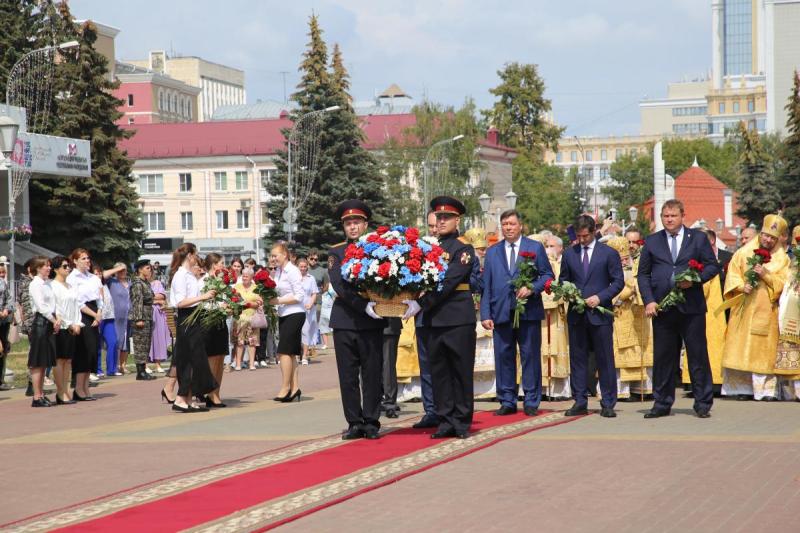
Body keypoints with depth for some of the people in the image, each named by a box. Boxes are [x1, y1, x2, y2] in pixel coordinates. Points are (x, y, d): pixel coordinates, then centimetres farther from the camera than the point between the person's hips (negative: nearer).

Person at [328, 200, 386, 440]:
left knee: (372, 374, 2)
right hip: (344, 321, 1)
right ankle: (354, 423, 11)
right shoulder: (336, 252, 6)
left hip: (372, 323, -1)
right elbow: (339, 285, -7)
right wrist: (364, 305, -20)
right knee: (348, 376, 4)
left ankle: (371, 422, 9)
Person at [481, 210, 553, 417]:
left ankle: (531, 402, 6)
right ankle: (507, 402, 10)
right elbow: (486, 285, 10)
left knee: (530, 356, 0)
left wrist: (532, 288, -14)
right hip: (501, 312, 2)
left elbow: (547, 275, 5)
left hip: (529, 312, -2)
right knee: (504, 357, 3)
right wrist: (485, 314, 0)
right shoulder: (492, 252, 14)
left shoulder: (535, 248, 8)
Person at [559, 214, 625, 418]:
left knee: (605, 360, -1)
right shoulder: (569, 254, 11)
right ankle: (580, 402, 10)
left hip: (600, 314, -3)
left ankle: (608, 404, 4)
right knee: (577, 359, 4)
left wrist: (600, 297, -12)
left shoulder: (609, 253, 2)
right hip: (576, 315, 3)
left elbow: (618, 281, 0)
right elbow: (563, 280, 17)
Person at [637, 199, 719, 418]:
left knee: (698, 356, 1)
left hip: (691, 307, -1)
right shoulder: (652, 242, 11)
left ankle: (703, 404, 8)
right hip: (662, 308, 2)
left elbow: (712, 266, 5)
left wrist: (695, 279, -13)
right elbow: (643, 274, 9)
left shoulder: (698, 238, 7)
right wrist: (648, 301, -4)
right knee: (663, 357, 5)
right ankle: (662, 404, 13)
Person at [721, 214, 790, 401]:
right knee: (742, 348, -2)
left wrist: (766, 275, -15)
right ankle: (743, 387, 2)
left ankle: (767, 389, -2)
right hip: (743, 308, 0)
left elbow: (784, 284, 0)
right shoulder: (743, 252, 6)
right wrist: (742, 286, -14)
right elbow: (732, 275, 4)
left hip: (767, 311, 0)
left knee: (765, 350, -3)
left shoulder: (782, 258, 7)